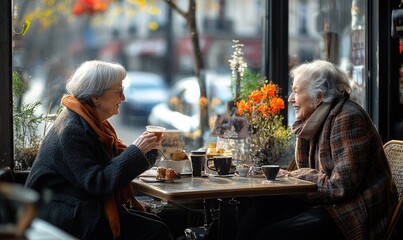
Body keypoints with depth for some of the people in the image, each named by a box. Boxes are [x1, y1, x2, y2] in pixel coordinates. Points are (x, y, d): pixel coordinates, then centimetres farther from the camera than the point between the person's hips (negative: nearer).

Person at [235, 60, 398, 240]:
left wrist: (294, 177, -11)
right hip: (329, 204, 9)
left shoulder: (347, 118, -17)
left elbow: (341, 187, -21)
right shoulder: (317, 119, 9)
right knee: (264, 205, -7)